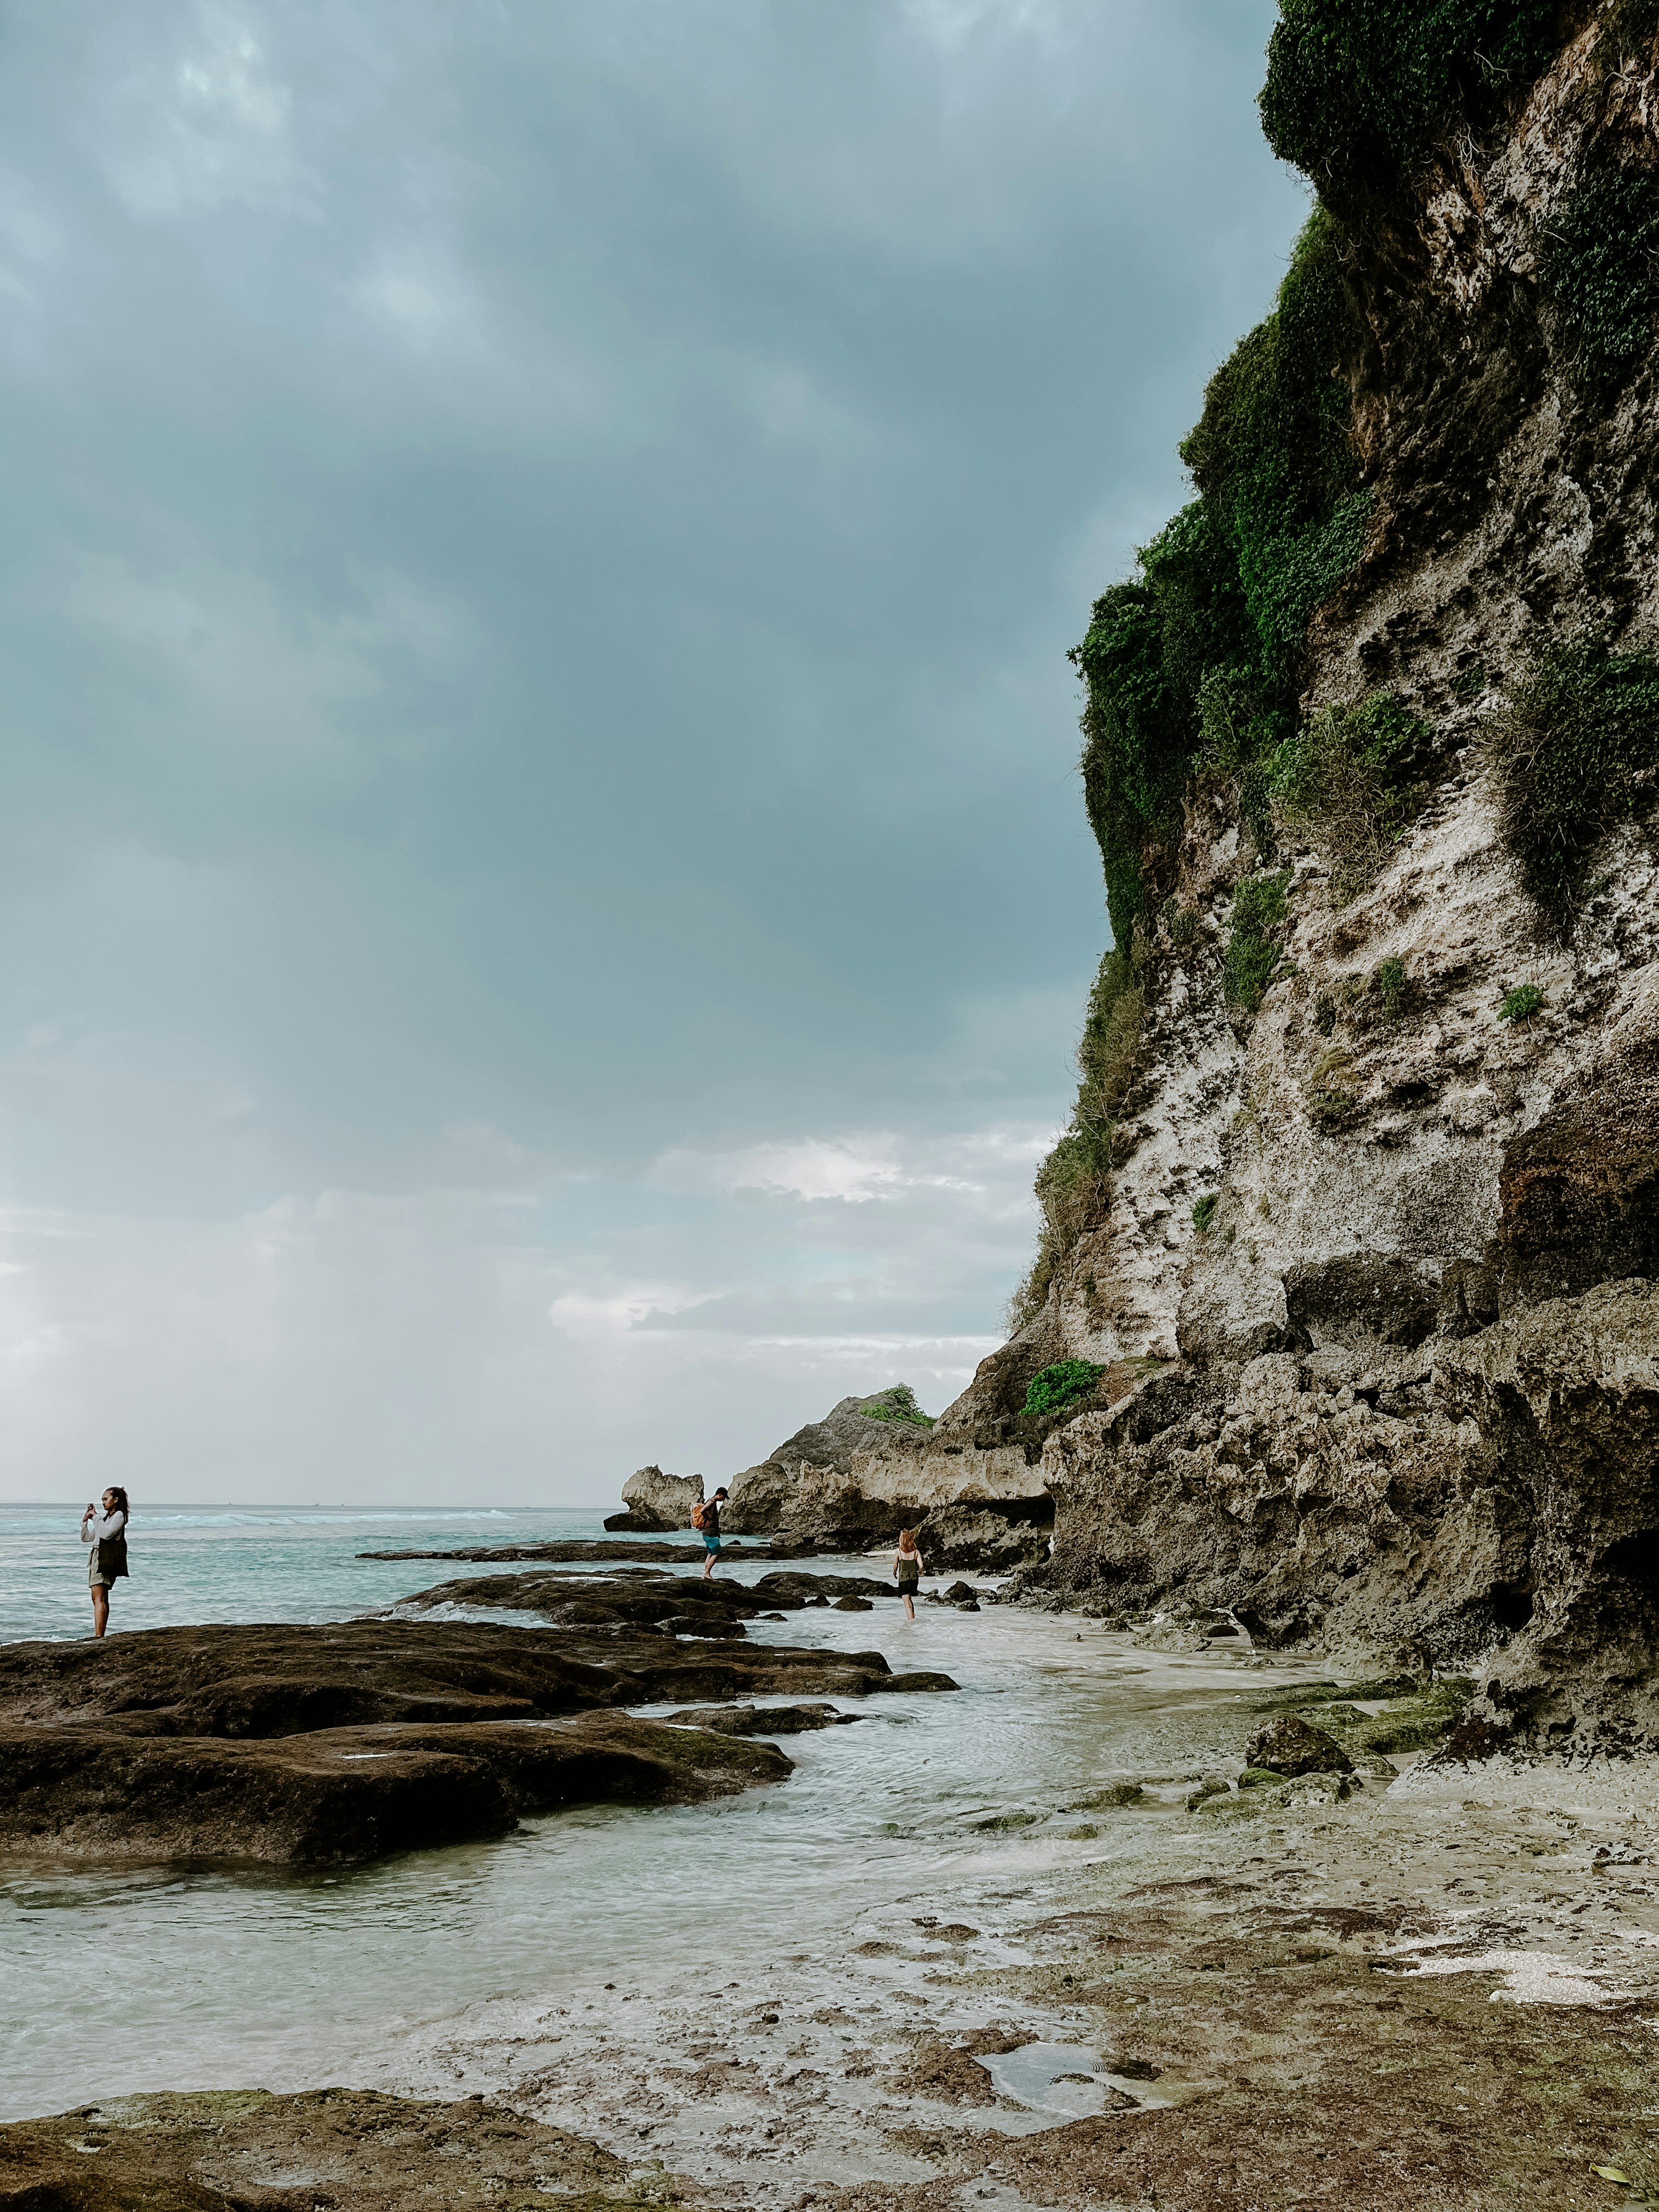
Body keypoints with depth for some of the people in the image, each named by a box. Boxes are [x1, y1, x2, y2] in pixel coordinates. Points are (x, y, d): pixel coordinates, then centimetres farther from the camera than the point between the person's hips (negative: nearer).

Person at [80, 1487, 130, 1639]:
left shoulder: (119, 1515, -2)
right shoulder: (105, 1517, 23)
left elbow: (107, 1533, -19)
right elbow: (86, 1538, 25)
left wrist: (96, 1517, -10)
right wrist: (86, 1520, 11)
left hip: (106, 1559, -9)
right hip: (96, 1557, 9)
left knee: (100, 1599, -16)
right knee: (98, 1599, 8)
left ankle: (98, 1636, -23)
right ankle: (99, 1636, 10)